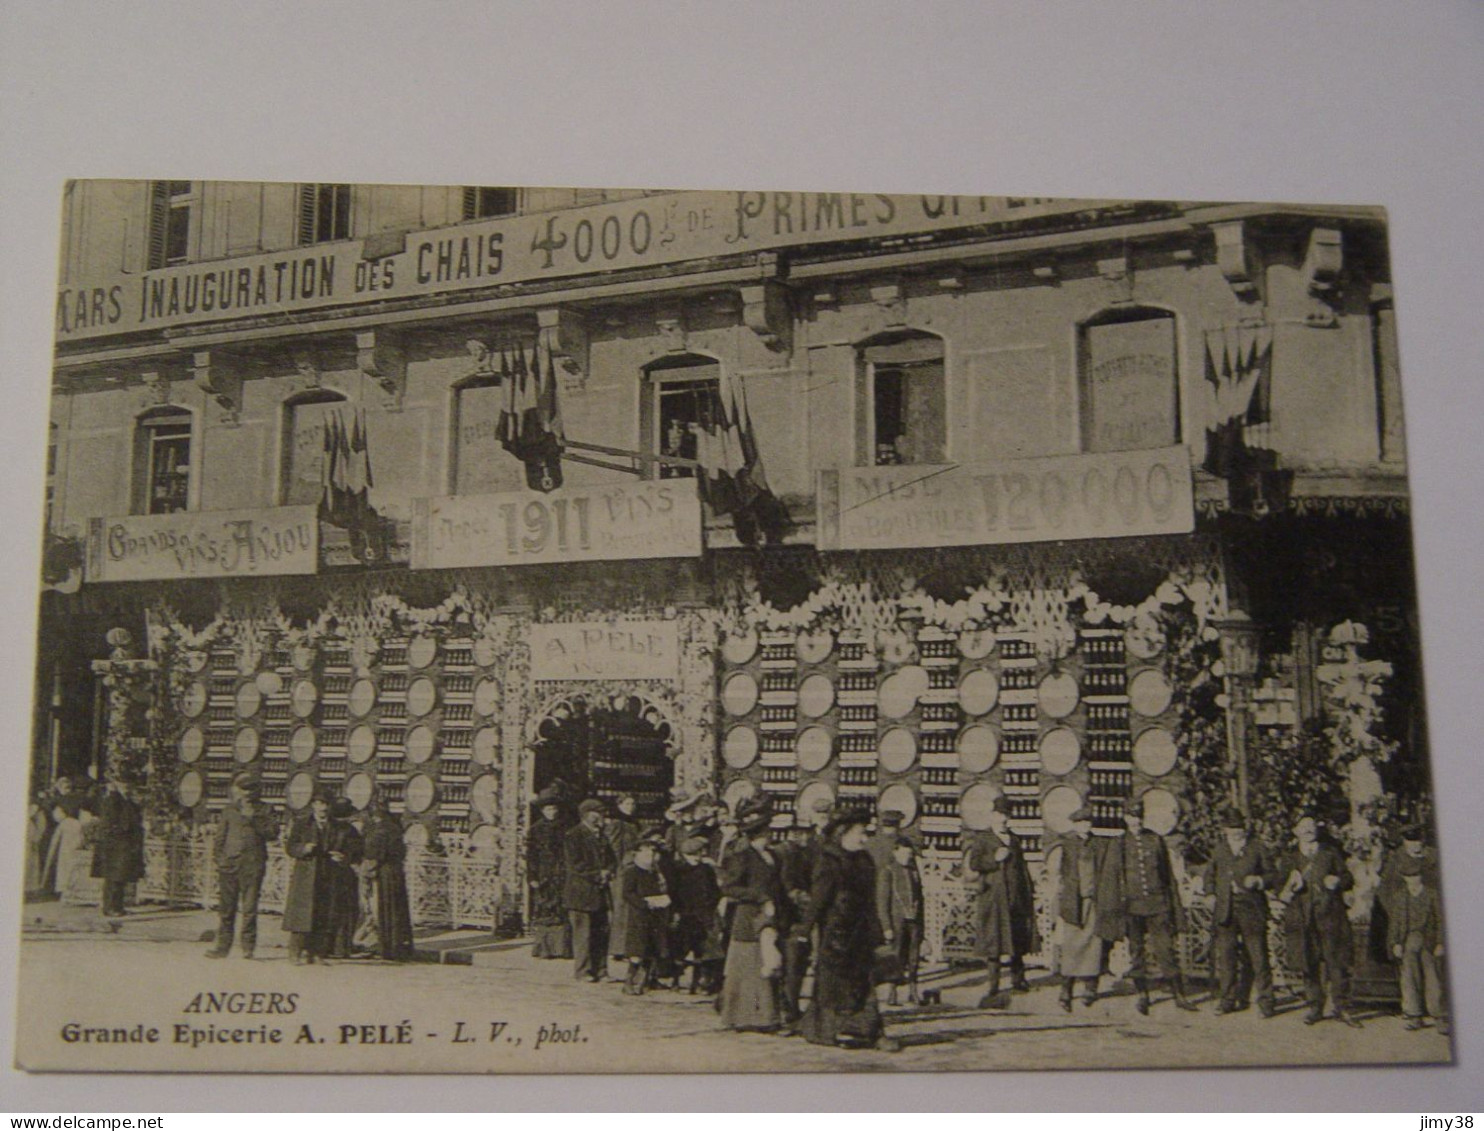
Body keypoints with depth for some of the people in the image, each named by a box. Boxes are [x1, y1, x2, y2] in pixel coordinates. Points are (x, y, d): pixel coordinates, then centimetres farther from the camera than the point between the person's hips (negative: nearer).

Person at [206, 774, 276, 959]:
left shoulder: (261, 811, 10)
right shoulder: (229, 811, 14)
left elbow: (271, 833, -2)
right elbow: (219, 836, 16)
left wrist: (252, 819, -10)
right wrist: (218, 858, 6)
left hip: (252, 865, -2)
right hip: (229, 864, 2)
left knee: (249, 907, -3)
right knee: (225, 907, 3)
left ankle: (248, 947, 3)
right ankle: (223, 945, 12)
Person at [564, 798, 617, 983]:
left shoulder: (601, 836, 18)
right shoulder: (573, 836, -6)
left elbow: (612, 859, 19)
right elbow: (575, 864, -13)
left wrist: (608, 872, -3)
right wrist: (598, 874, -14)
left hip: (600, 891, 7)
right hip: (581, 893, -7)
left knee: (602, 932, 7)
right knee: (583, 933, -4)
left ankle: (600, 970, 13)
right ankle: (582, 971, 3)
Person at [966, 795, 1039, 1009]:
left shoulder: (1014, 840, 17)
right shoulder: (982, 840, 1)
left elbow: (1022, 867, 19)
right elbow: (973, 864, -10)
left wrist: (1030, 892, 14)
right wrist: (994, 859, -21)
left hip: (1016, 897, 5)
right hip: (993, 897, -5)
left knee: (1018, 937, 11)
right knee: (994, 941, -7)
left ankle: (1017, 978, 28)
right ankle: (992, 986, -5)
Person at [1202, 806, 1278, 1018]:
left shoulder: (1257, 849, 6)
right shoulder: (1219, 850, 14)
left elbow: (1271, 875, 8)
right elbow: (1210, 875, 23)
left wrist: (1258, 881, -11)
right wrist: (1211, 893, 8)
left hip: (1252, 910, -3)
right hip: (1225, 911, 3)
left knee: (1258, 956, -3)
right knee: (1225, 955, 2)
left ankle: (1265, 1001, 5)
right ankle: (1228, 999, 12)